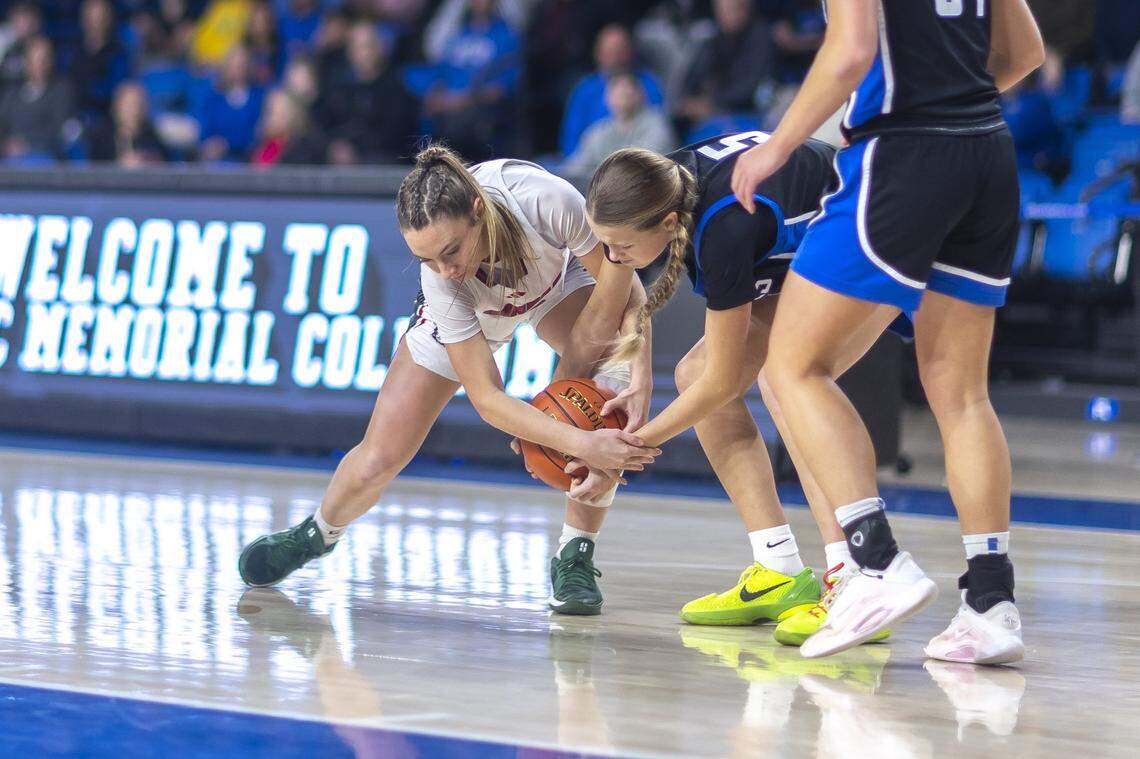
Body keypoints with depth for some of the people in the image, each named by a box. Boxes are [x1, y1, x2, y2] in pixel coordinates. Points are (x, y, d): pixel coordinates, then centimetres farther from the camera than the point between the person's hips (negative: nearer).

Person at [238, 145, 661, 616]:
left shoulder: (549, 202, -43)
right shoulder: (441, 280, -40)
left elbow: (624, 287, -27)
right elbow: (486, 397, -35)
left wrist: (641, 376, -39)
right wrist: (580, 444, -47)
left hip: (558, 285, 0)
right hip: (466, 314, 0)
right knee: (377, 460, -3)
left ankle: (574, 557, -20)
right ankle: (319, 532, 35)